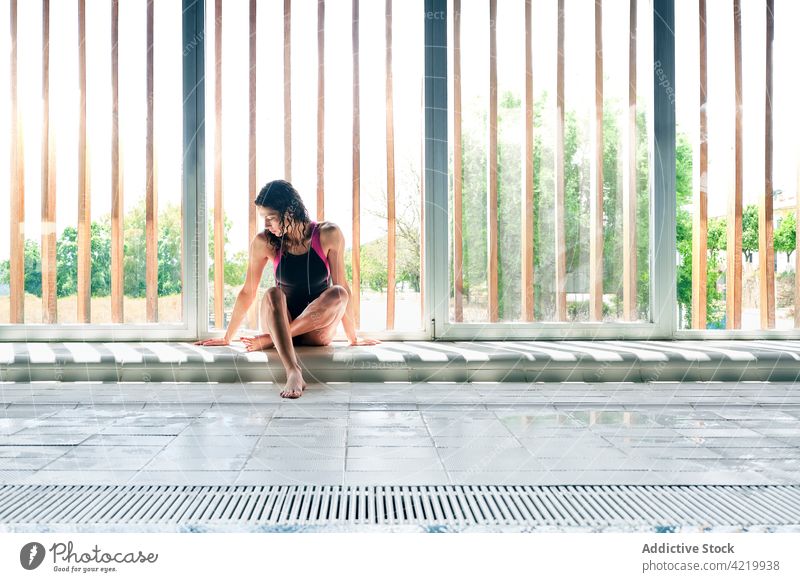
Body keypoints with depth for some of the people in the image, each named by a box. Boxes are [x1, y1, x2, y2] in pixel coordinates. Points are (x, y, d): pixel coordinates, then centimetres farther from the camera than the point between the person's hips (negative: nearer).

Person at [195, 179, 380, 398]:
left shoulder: (328, 235, -10)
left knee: (337, 293, -31)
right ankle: (293, 373, -52)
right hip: (280, 323, 0)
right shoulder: (264, 242, -8)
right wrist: (227, 337, 7)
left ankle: (268, 340, -23)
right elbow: (247, 293, 1)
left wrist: (353, 337, 0)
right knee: (272, 295, -33)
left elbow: (343, 288, -5)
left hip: (317, 329, 0)